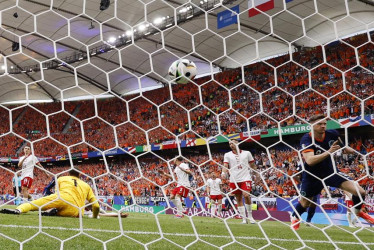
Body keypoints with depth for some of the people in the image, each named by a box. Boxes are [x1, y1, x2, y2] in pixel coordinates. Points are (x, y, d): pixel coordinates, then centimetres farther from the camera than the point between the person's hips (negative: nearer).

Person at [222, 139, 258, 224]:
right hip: (234, 180, 2)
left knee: (246, 195, -19)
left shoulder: (247, 153, 7)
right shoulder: (227, 155, 7)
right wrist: (223, 173, -22)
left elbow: (252, 165, 14)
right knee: (239, 199, 3)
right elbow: (225, 165, -3)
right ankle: (244, 219, 11)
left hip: (245, 178, -2)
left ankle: (250, 216, -1)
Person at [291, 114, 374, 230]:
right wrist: (328, 152, -48)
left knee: (360, 192, -9)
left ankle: (358, 211, 24)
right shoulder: (306, 139, -26)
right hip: (312, 176, -3)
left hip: (330, 171, 3)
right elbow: (310, 161, -41)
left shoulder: (332, 134, -12)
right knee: (304, 203, 9)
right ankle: (295, 217, 45)